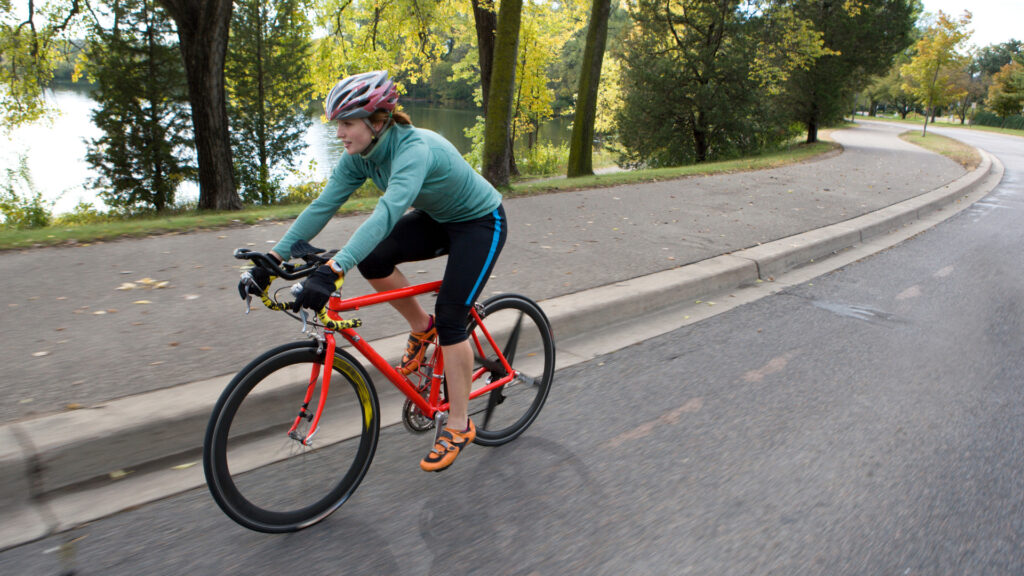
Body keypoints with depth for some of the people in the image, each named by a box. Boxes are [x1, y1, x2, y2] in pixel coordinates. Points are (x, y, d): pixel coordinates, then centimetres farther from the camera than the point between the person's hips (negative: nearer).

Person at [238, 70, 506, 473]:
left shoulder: (415, 149, -35)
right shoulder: (359, 156, -11)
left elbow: (388, 212, -50)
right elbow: (323, 205, -13)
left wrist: (333, 270, -60)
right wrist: (274, 257, -22)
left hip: (480, 223, -7)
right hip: (438, 220, 7)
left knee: (450, 317, -15)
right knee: (372, 259, -16)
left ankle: (458, 426, 0)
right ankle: (421, 329, 10)